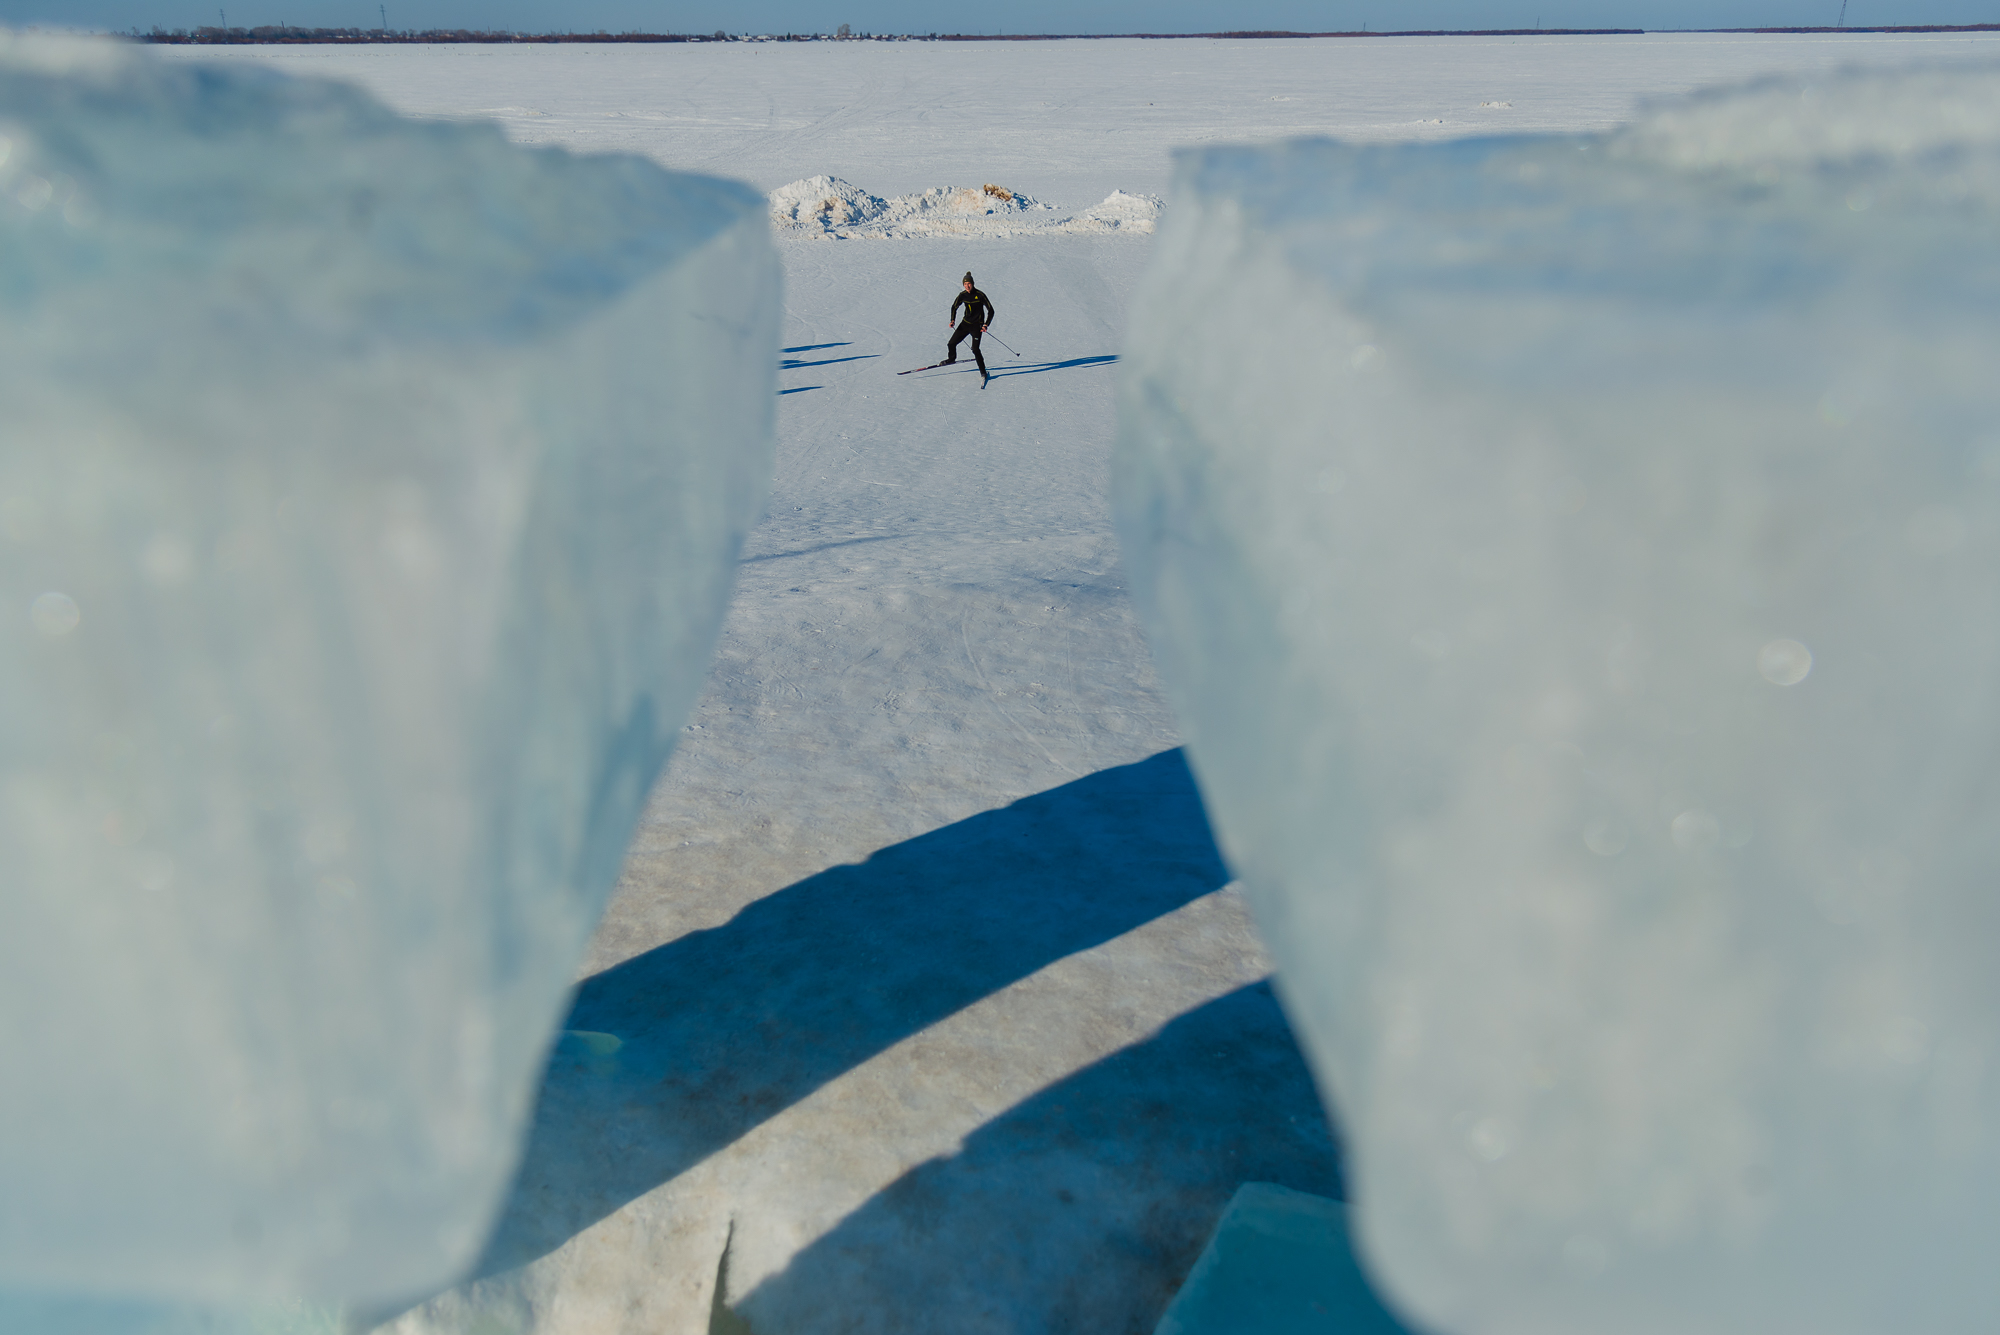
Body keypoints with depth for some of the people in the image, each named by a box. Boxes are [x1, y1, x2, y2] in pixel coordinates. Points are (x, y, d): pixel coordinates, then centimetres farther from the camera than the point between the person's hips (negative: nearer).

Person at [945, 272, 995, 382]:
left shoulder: (980, 295, -15)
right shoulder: (963, 295, -3)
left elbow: (991, 311, -12)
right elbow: (954, 307, 13)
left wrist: (986, 325, -22)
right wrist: (952, 320, -3)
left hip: (977, 325, -5)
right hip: (965, 323, 5)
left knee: (975, 349, -17)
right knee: (951, 344, 3)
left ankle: (983, 373, -6)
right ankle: (951, 359, 37)